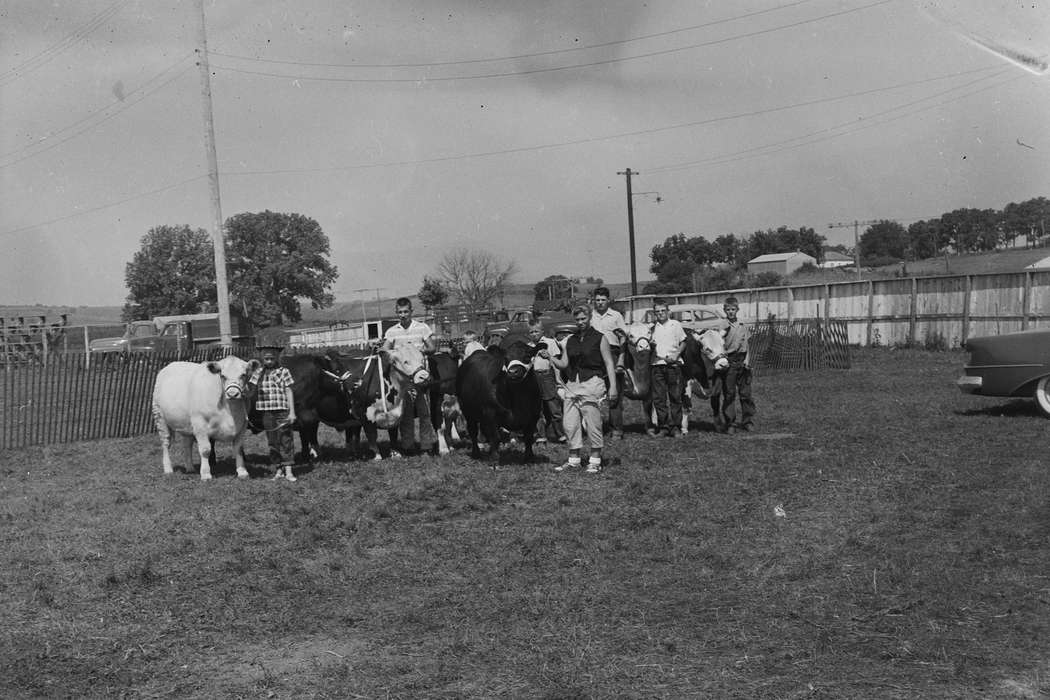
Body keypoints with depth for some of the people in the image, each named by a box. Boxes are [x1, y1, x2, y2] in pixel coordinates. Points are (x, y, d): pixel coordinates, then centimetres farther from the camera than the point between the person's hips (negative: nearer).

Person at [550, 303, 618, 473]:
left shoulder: (599, 338, 0)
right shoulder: (570, 341, 14)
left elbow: (609, 364, -2)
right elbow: (563, 364, 14)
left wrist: (613, 386, -9)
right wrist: (550, 358, -6)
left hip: (592, 383, -5)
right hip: (572, 384, 5)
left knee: (593, 424, -4)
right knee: (569, 424, 2)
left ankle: (595, 460, 6)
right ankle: (574, 459, 12)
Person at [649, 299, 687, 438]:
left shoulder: (675, 325, 6)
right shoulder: (653, 327, 12)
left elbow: (683, 343, 6)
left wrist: (676, 355, -8)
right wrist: (650, 345, -6)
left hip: (673, 364, -2)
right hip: (657, 364, 2)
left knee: (675, 396, -1)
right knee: (658, 397, -1)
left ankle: (675, 427, 3)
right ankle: (663, 426, 5)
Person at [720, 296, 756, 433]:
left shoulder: (743, 326, 11)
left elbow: (747, 344, 14)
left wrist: (747, 360, 3)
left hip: (743, 361, 4)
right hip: (729, 362, -4)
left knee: (745, 393, 5)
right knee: (729, 394, -3)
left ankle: (747, 421, 14)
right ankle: (729, 423, 3)